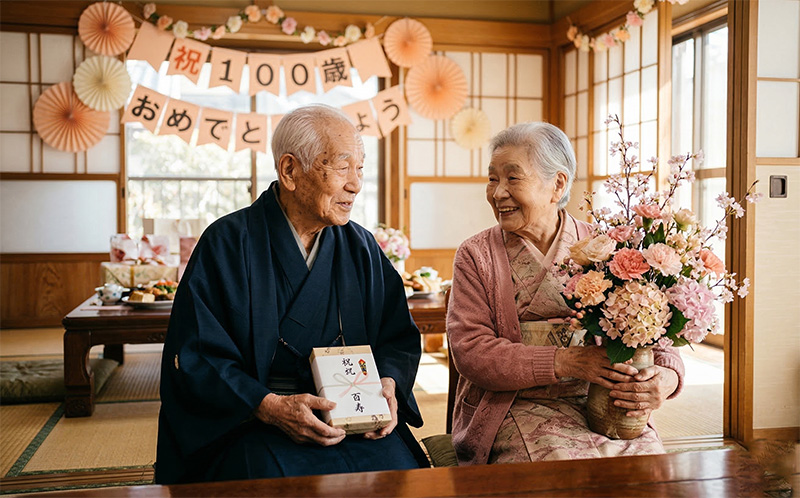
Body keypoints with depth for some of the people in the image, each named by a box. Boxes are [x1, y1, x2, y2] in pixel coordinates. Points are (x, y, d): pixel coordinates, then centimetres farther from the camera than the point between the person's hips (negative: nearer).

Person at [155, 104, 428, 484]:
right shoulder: (227, 243, -5)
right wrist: (269, 407, -20)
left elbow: (400, 338, 13)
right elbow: (194, 357, -9)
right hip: (249, 424, -3)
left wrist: (388, 382, -8)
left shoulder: (362, 248, 9)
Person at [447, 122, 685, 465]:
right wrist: (567, 362, -19)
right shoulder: (476, 256, 4)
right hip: (518, 408, -2)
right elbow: (469, 350, -8)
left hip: (604, 407, 2)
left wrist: (667, 376, -18)